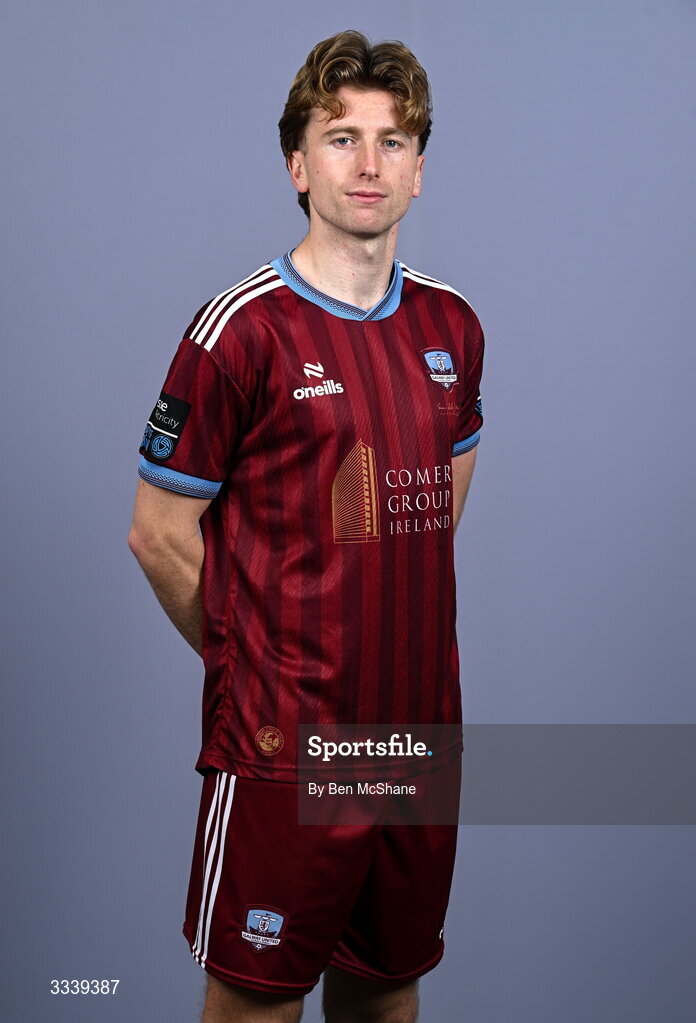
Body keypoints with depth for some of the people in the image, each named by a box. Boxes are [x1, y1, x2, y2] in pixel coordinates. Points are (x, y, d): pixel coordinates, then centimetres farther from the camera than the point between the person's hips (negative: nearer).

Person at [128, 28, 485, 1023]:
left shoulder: (453, 327, 6)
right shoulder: (243, 331, -11)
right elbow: (159, 533, -6)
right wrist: (251, 662, 1)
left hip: (423, 725, 5)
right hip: (282, 750, -5)